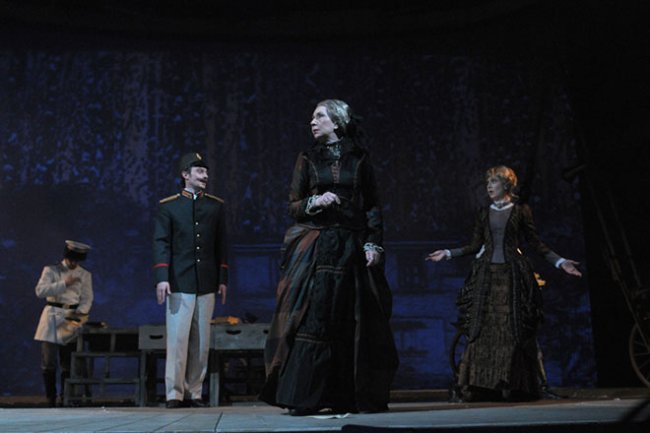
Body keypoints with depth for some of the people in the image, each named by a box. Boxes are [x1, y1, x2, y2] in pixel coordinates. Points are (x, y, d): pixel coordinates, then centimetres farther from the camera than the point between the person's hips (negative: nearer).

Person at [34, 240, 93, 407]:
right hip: (52, 318, -2)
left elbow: (87, 299, 6)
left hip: (72, 319, 2)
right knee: (49, 363, -6)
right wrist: (64, 284, -16)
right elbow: (40, 290, -9)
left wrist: (79, 313, -13)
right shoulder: (51, 270, 4)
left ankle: (66, 398, 12)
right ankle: (51, 398, 5)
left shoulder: (85, 275, 11)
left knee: (68, 362, 2)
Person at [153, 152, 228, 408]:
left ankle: (194, 392, 13)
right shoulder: (168, 206, 4)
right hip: (179, 282, -3)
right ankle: (174, 394, 3)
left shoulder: (216, 206, 12)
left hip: (207, 284, 3)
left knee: (202, 341, 5)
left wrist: (223, 279, 8)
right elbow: (161, 243, -2)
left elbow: (221, 245, 13)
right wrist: (161, 278, -11)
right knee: (178, 338, -3)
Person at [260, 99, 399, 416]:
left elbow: (373, 206, 8)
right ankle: (302, 398, -5)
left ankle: (355, 396, 11)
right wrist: (315, 202, -12)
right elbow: (293, 206, 7)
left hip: (353, 247, 1)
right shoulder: (308, 159, 9)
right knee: (312, 317, -9)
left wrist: (373, 244, -2)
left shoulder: (359, 159, 9)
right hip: (317, 246, -1)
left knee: (355, 324, 1)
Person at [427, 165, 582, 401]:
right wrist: (447, 253, 9)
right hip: (487, 274, 3)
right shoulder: (484, 213, 13)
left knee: (512, 330, -5)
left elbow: (536, 243, 5)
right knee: (482, 329, -4)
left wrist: (560, 262, -3)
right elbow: (475, 246, 14)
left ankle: (514, 386, 2)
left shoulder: (521, 211, 4)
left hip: (512, 275, -3)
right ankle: (481, 386, -1)